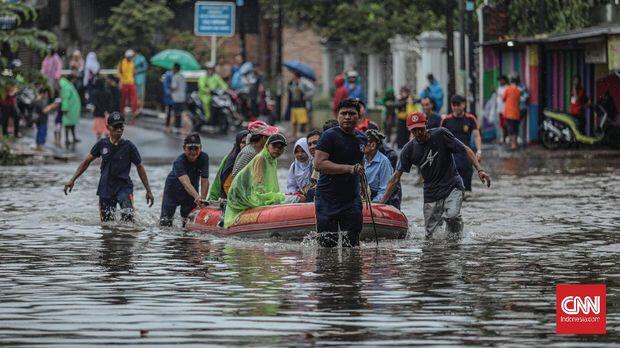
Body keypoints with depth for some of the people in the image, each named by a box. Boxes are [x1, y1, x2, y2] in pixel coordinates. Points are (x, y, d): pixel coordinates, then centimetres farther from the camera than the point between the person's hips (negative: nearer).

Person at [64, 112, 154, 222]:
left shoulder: (128, 146, -5)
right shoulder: (102, 144, 0)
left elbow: (140, 167, 4)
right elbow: (86, 162, 11)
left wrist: (148, 191, 4)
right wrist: (72, 180, 6)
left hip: (124, 187, -3)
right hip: (106, 188, 3)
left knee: (128, 217, -26)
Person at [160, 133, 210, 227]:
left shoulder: (204, 158, -23)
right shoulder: (179, 162, -34)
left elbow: (205, 181, -25)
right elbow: (186, 183, -48)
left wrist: (202, 199, -38)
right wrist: (197, 197, -64)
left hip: (192, 191, 3)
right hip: (173, 189, -3)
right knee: (166, 223, -1)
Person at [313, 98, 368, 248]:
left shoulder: (362, 138, 11)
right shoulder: (329, 136, -9)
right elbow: (319, 164, -20)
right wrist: (349, 169, -24)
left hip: (352, 198, 5)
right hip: (328, 197, -5)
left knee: (352, 243, 1)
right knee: (328, 244, -4)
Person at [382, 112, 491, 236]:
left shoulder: (440, 135, -9)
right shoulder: (409, 150, -2)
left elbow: (466, 150, -5)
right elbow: (396, 177, 2)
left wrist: (480, 170, -18)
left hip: (452, 185, -3)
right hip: (431, 192, 3)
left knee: (451, 215, -29)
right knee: (431, 235, -3)